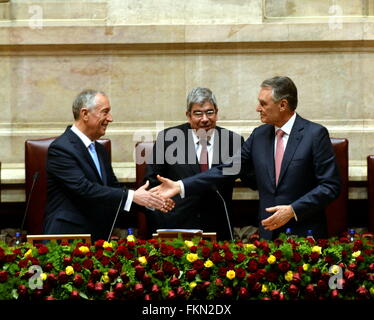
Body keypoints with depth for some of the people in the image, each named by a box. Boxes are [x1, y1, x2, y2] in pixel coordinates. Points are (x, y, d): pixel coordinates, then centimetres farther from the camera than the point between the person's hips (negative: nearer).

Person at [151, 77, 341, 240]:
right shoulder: (259, 135, 9)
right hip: (269, 234, 5)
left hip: (305, 236, -4)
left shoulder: (315, 134, -7)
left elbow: (330, 186, -9)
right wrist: (181, 186, 1)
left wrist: (293, 210, -17)